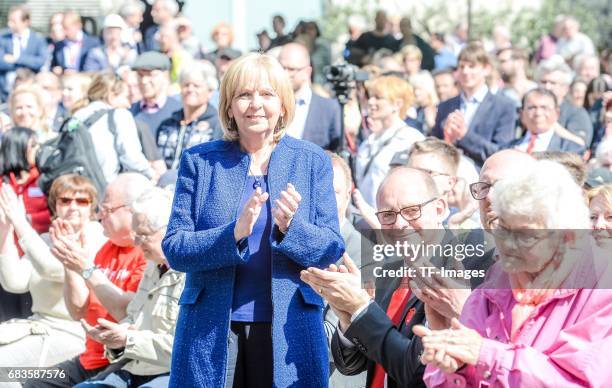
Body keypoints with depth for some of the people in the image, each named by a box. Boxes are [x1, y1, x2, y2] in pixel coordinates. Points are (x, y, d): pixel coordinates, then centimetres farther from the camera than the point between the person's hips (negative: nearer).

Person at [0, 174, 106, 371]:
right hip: (37, 324, 7)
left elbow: (51, 268, -22)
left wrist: (20, 223, -19)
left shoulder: (96, 244, -7)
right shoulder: (44, 241, 15)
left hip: (71, 334, -7)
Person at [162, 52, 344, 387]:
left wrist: (290, 227, -19)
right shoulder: (198, 161, 4)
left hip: (288, 331, 0)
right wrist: (234, 234, -20)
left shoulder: (313, 162, 5)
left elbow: (332, 249, 1)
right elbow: (173, 249, -4)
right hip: (209, 331, 0)